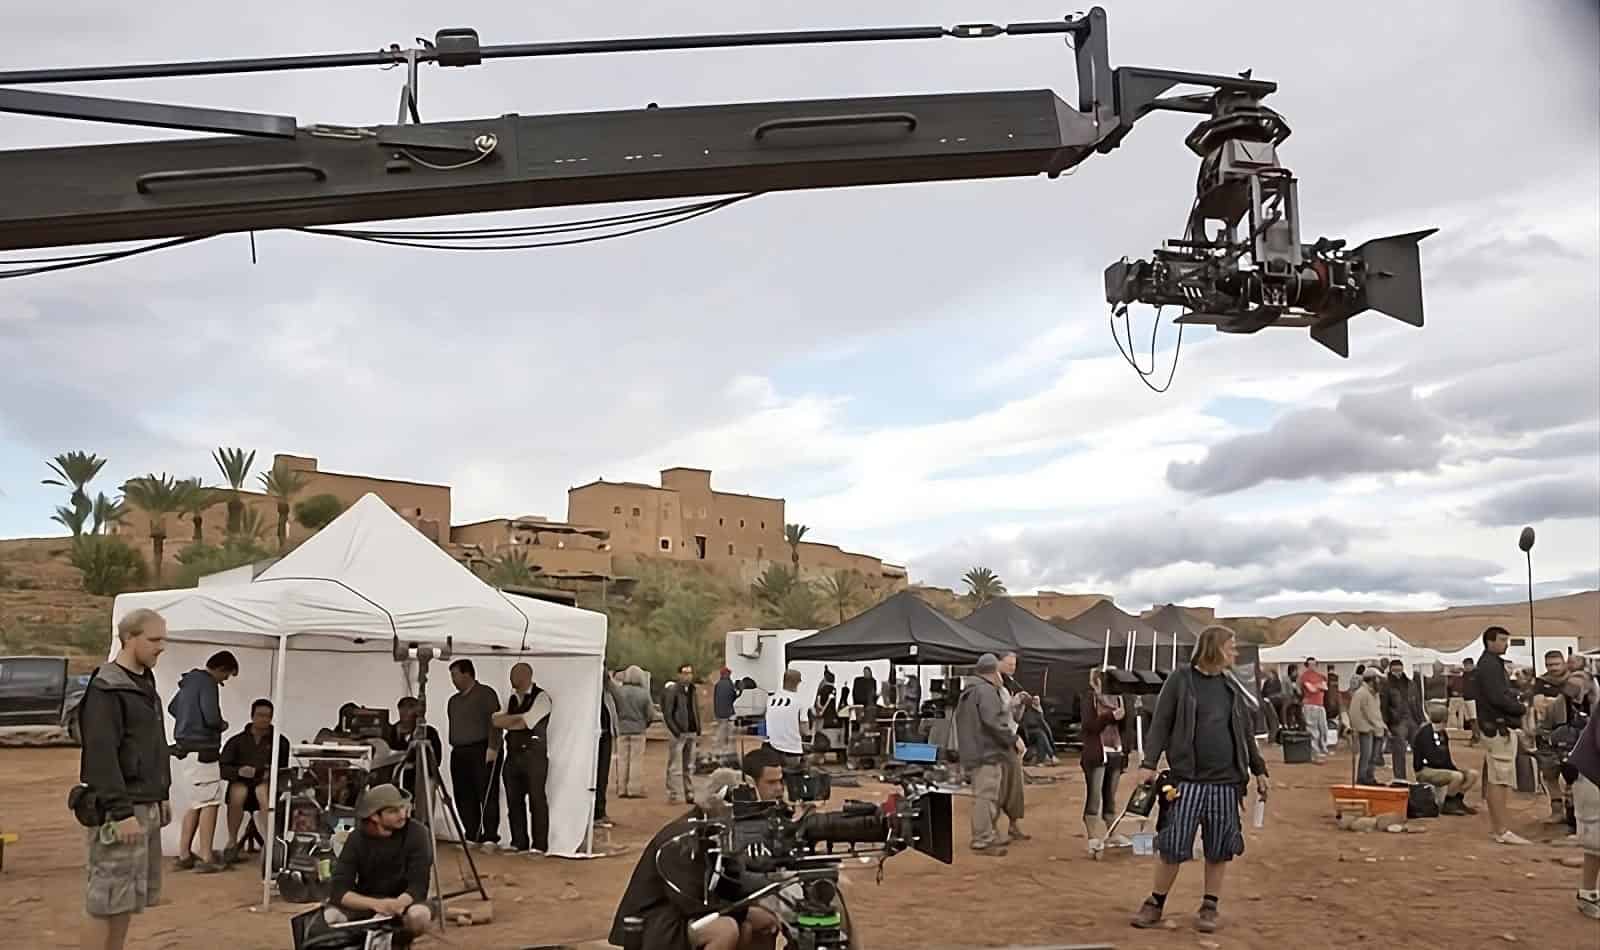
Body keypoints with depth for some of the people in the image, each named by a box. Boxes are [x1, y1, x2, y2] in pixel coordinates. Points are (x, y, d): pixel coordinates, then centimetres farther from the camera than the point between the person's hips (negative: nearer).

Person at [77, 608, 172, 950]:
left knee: (129, 898, 14)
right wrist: (121, 812, -22)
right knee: (107, 899, -4)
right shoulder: (106, 689, -14)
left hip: (146, 808, 9)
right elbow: (101, 755, -20)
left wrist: (161, 798, 20)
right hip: (121, 810, -9)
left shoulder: (145, 684, 15)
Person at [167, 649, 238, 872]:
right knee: (210, 803, -3)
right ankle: (206, 858, -3)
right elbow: (212, 717, -23)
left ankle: (184, 855, 19)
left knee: (196, 803, 17)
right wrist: (223, 725, -2)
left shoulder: (189, 681, 14)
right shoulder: (208, 683, -14)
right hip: (202, 751, -9)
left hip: (185, 749, 9)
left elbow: (172, 707, 30)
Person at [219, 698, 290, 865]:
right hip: (241, 781, 1)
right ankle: (232, 843, -17)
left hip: (266, 782, -1)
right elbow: (222, 768, 4)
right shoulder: (237, 741, 12)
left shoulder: (280, 741, 9)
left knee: (263, 791, -36)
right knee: (238, 792, -34)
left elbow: (284, 769, 4)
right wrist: (238, 771, -15)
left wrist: (271, 774, -16)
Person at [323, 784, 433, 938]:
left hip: (404, 901, -1)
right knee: (329, 916, -30)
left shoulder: (415, 833, -17)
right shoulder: (357, 838, -14)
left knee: (419, 915, -36)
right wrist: (376, 904, -37)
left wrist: (397, 905, -41)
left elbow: (418, 886, -21)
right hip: (366, 904, 1)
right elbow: (338, 890, -21)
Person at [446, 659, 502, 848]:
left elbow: (494, 721, -10)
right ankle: (472, 836, 12)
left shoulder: (485, 693, -3)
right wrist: (454, 747, 14)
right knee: (464, 797, 5)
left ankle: (490, 837, -4)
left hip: (482, 752, -7)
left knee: (487, 796, -6)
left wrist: (492, 748, -17)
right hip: (459, 754, 7)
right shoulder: (453, 701, 20)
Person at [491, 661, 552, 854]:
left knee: (536, 800, -3)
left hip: (534, 755, -7)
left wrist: (503, 720, -1)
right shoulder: (511, 699, 16)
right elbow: (497, 722, 8)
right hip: (513, 755, 7)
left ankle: (539, 845, 3)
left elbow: (524, 722, -14)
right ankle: (519, 844, 17)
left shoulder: (542, 698, -6)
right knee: (514, 801, 8)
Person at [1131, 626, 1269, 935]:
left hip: (1226, 781, 4)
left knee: (1219, 848, 6)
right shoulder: (1181, 679, -3)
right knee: (1173, 845, -2)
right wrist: (1149, 763, -14)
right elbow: (1161, 723, -5)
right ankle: (1155, 903, 14)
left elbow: (1245, 731, 18)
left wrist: (1259, 770, 17)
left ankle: (1210, 907, 20)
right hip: (1188, 778, -4)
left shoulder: (1231, 685, 11)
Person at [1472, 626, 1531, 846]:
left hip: (1495, 727, 11)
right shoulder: (1490, 665, -14)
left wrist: (1517, 698, 2)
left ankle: (1496, 824, 21)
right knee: (1499, 780, -10)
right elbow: (1498, 698, -21)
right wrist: (1522, 708, -8)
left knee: (1493, 779, 14)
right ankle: (1503, 831, -10)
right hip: (1500, 728, -11)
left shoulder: (1491, 663, 19)